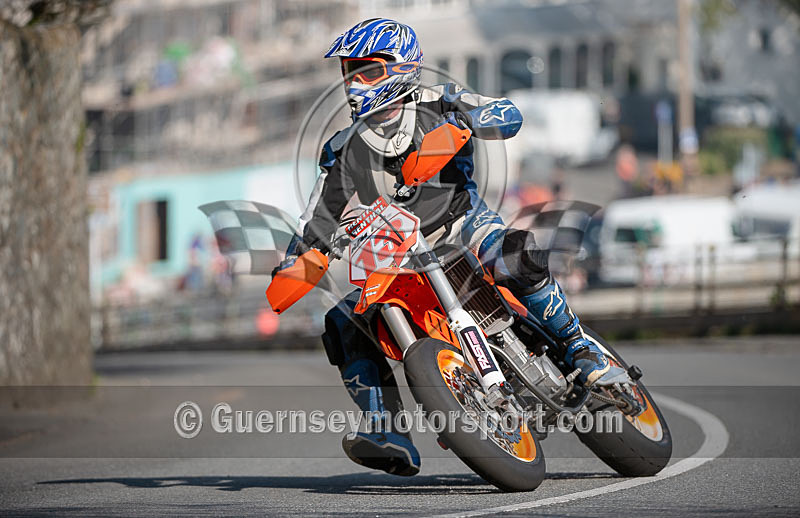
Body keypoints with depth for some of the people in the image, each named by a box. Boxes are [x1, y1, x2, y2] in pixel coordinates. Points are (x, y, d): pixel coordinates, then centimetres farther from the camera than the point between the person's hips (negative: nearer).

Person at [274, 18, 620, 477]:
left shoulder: (437, 105, 1)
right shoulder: (345, 150, 10)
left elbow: (509, 116, -11)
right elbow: (320, 220, 11)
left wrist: (463, 119, -30)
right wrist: (293, 263, -6)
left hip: (466, 228, -4)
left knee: (519, 259, -37)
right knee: (342, 326, -16)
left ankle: (580, 347, -17)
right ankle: (392, 440, -18)